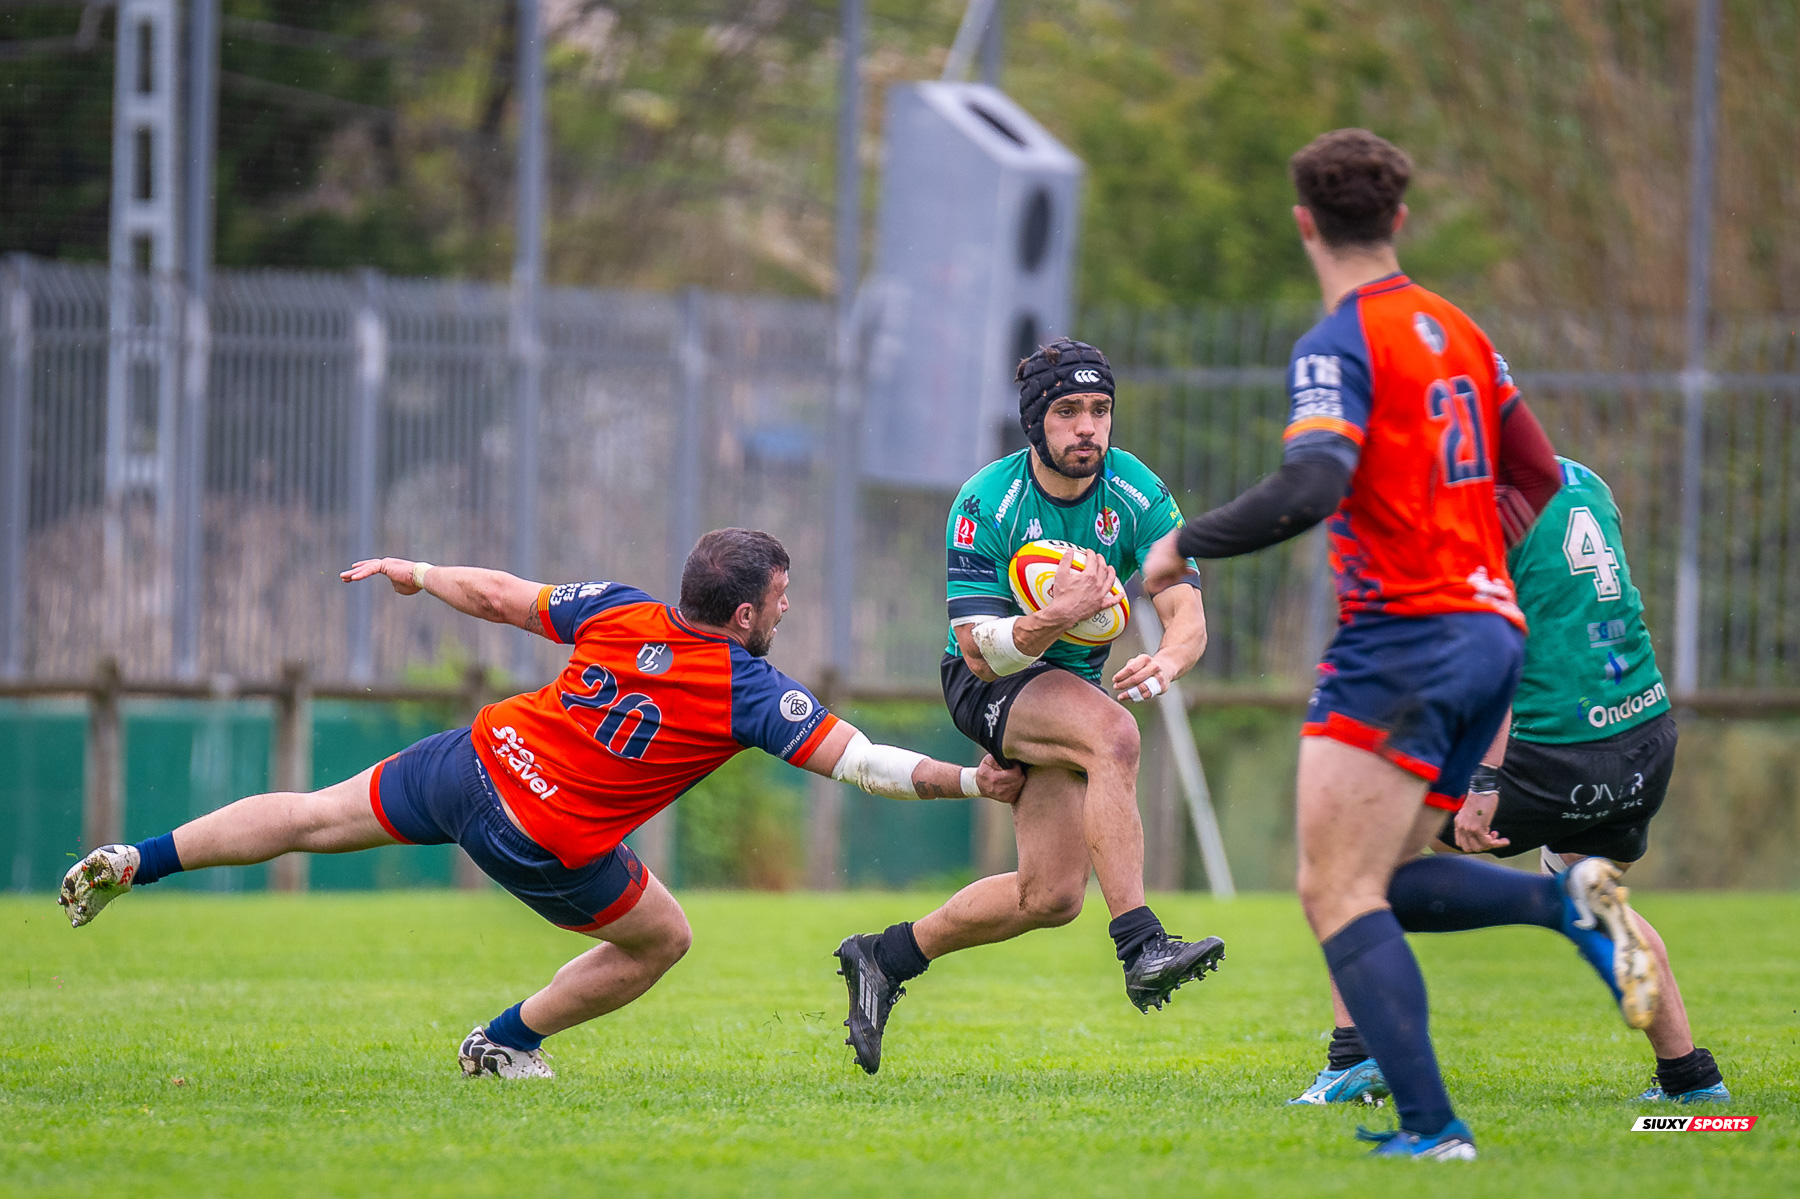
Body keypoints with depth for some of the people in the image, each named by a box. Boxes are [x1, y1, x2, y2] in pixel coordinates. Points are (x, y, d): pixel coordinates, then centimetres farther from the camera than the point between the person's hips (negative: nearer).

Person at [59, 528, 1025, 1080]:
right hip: (542, 843, -5)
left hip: (473, 761, 5)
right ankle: (506, 1042, 24)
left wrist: (414, 574, 25)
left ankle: (132, 862, 17)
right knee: (662, 938, 16)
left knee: (316, 817, 20)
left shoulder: (621, 612, 0)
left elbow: (496, 595, 8)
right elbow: (862, 763, -15)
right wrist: (975, 782, -6)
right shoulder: (751, 691, -13)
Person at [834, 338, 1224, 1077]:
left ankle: (886, 957, 22)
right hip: (988, 684, -6)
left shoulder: (1137, 495, -12)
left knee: (1053, 896, 3)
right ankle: (1139, 946, -43)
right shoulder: (984, 505, -22)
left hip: (1073, 682, 6)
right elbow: (982, 651, -24)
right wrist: (1055, 620, -44)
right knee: (1114, 735, -36)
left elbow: (1187, 613, -18)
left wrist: (1167, 660, -42)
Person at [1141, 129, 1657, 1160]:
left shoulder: (1342, 345, -10)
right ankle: (1568, 901, -5)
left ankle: (1432, 1129, -20)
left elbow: (1310, 490, -24)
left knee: (1337, 893, -9)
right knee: (1382, 883, 17)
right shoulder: (1459, 332, 14)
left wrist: (1186, 544, -11)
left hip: (1402, 638, -8)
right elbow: (1547, 487, 17)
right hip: (1493, 631, 8)